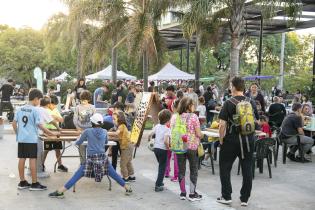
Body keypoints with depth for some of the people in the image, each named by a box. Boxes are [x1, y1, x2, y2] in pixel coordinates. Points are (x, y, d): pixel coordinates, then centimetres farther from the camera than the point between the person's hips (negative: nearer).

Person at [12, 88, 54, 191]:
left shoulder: (20, 109, 8)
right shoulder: (35, 110, -10)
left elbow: (14, 123, 10)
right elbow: (39, 125, -13)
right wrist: (51, 133, -8)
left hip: (21, 139, 6)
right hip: (31, 139, -6)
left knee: (21, 159, 9)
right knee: (33, 160, -2)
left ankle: (22, 182, 17)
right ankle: (34, 184, 2)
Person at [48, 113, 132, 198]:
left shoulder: (87, 131, -1)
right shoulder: (104, 131, 7)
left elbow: (78, 143, 11)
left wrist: (75, 142, 33)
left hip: (91, 159, -2)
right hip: (103, 158, 3)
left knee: (76, 176, -2)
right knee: (114, 174, 15)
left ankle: (60, 192, -4)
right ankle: (128, 188, 23)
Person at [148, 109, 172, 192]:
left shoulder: (157, 126, 3)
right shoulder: (167, 129, -16)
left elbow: (150, 135, 3)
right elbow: (165, 141, -26)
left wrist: (150, 139, 23)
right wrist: (168, 147, -10)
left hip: (156, 148, 7)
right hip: (163, 149, -6)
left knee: (161, 166, 24)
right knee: (162, 167, 5)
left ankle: (159, 182, 33)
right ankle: (158, 186, 3)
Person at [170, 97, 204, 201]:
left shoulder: (174, 117, -1)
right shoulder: (193, 117, -11)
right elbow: (198, 134, -11)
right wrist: (202, 135, 11)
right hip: (192, 146, -3)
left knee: (181, 170, 11)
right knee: (194, 170, 10)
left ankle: (183, 193, 17)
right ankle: (192, 194, 12)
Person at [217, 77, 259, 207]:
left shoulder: (229, 103, -10)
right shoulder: (252, 102, 4)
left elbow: (222, 124, -13)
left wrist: (221, 140, -2)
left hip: (231, 140, -4)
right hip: (249, 140, 4)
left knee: (225, 167, 10)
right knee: (247, 169, 10)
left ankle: (226, 197, 13)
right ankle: (245, 199, 16)